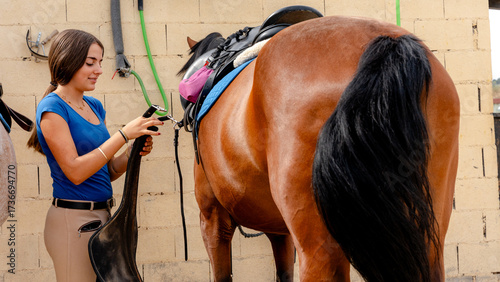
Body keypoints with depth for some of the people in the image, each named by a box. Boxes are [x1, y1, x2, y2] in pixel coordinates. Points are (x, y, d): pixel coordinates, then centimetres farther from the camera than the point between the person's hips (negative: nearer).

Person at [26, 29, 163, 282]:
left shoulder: (94, 106, 12)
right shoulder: (53, 107, -11)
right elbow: (75, 171, -20)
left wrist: (133, 152, -6)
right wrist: (124, 134, -20)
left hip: (103, 214, 8)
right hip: (73, 220, -8)